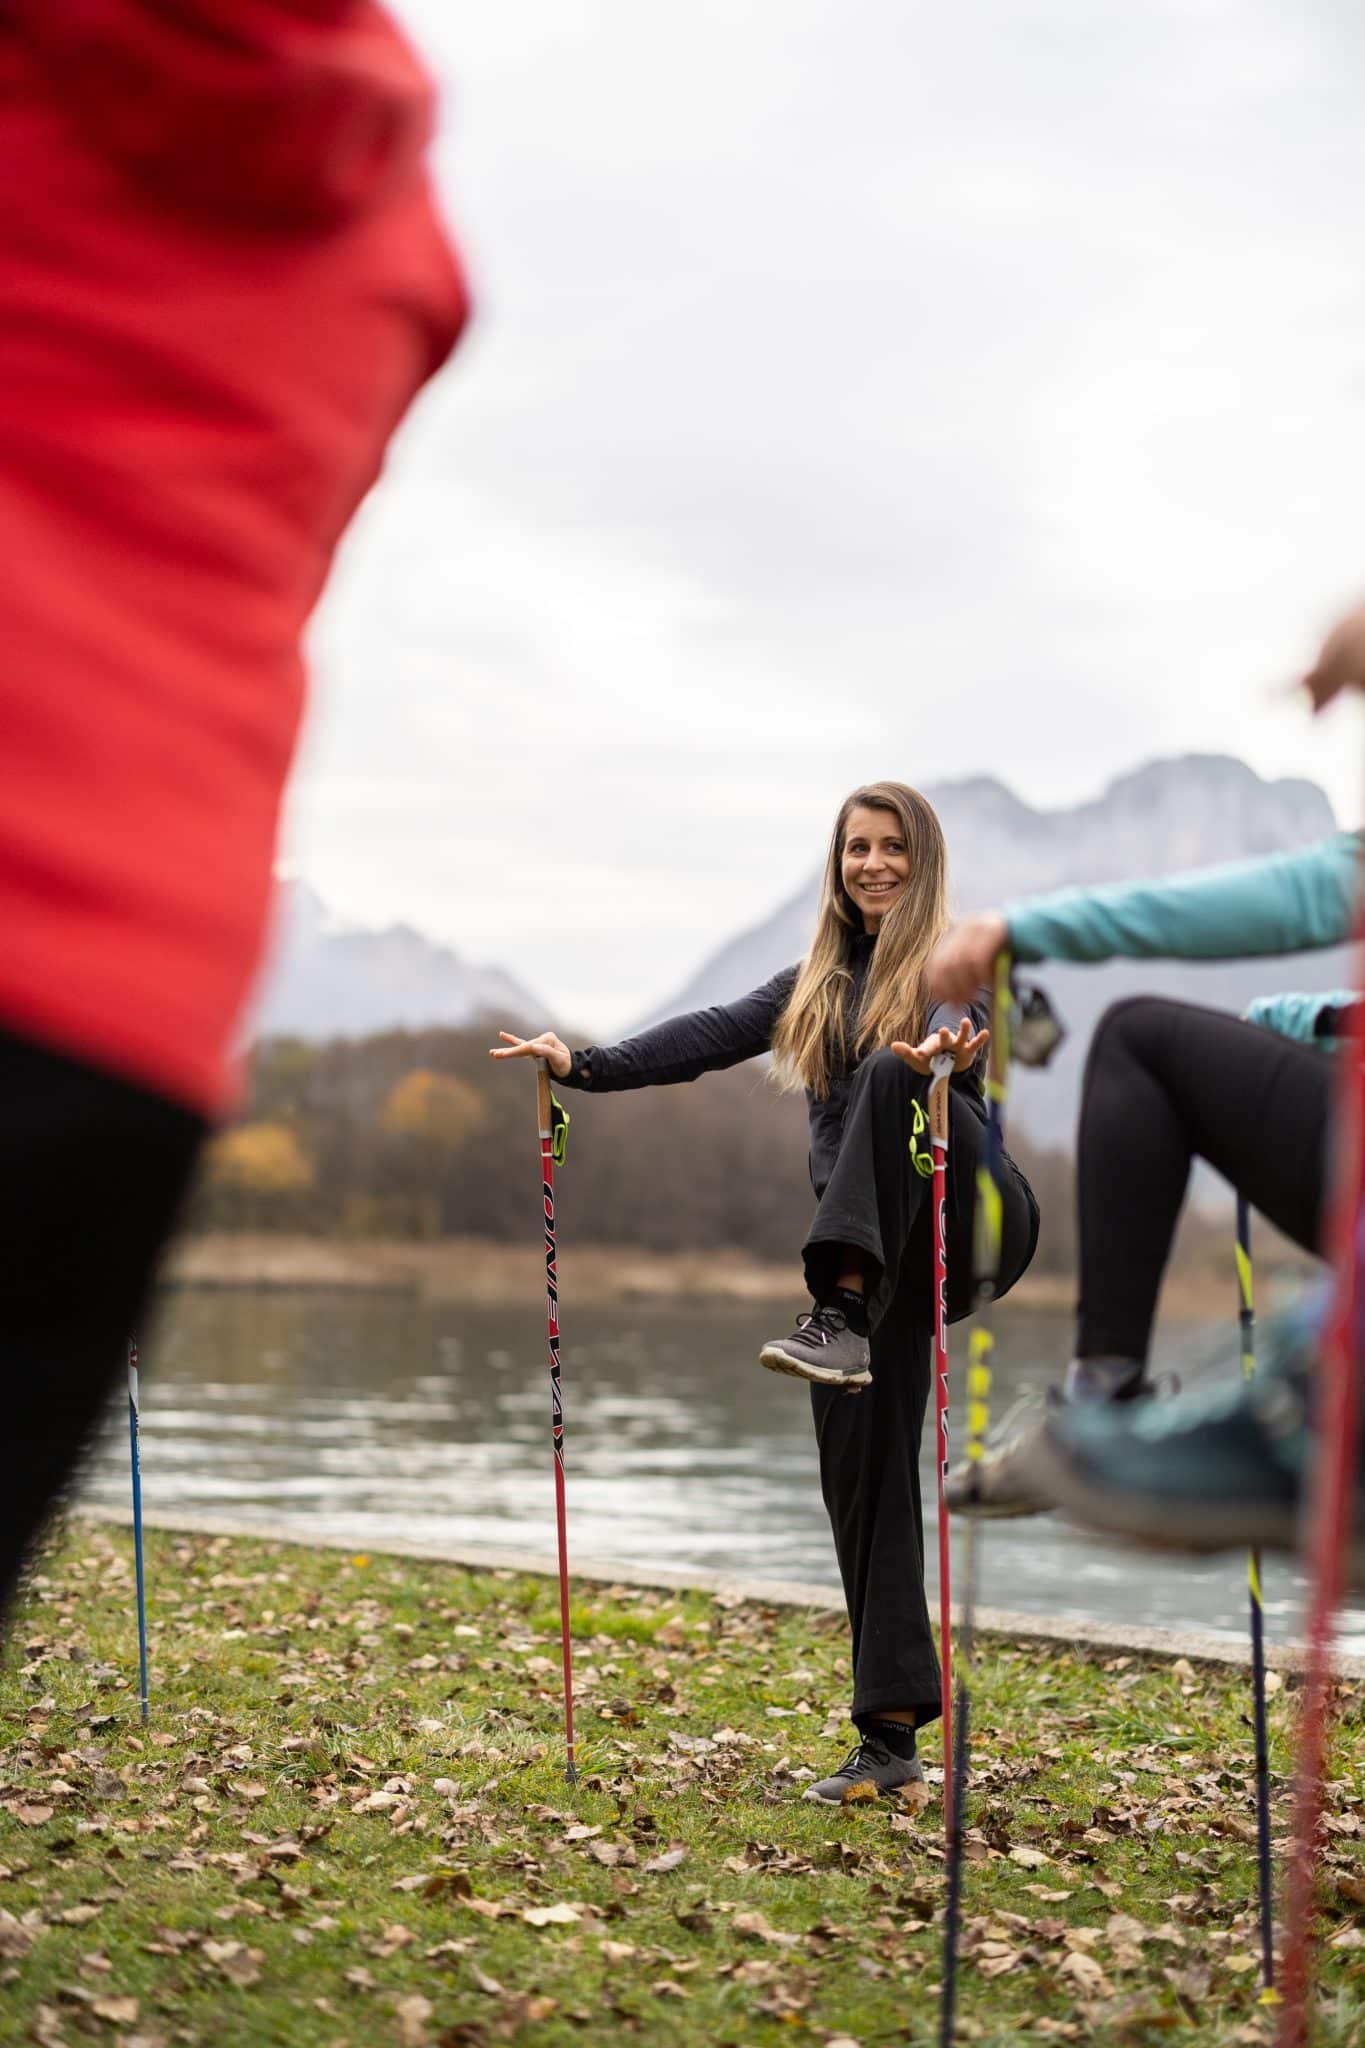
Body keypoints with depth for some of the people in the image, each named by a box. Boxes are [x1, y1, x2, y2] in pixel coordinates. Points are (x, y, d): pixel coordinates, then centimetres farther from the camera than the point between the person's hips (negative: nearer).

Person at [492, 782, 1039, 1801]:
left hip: (971, 1225, -5)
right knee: (863, 1474, -2)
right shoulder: (820, 982, 19)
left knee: (890, 1075, -31)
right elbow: (710, 1037, 10)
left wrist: (948, 1043, -46)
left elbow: (961, 1015, -22)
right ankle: (891, 1734, 2)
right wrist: (583, 1065, -3)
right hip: (878, 1257, 6)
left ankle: (841, 1317, -44)